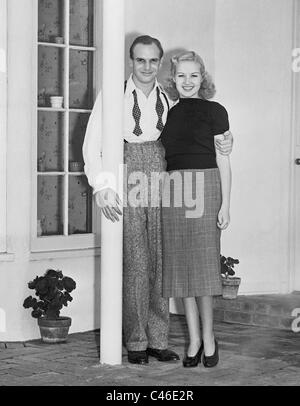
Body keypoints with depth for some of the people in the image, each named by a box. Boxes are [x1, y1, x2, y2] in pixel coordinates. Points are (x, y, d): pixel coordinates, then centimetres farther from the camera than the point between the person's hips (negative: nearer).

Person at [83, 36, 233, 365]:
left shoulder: (169, 101, 12)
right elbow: (92, 144, -4)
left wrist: (223, 147, 1)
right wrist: (101, 187, -16)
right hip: (127, 185, -4)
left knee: (161, 262, 4)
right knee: (134, 263, -5)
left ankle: (158, 339, 14)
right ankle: (136, 342, 5)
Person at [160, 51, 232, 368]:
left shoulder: (214, 111, 3)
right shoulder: (167, 112, 13)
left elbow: (223, 161, 2)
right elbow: (159, 159, 15)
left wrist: (225, 204, -4)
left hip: (204, 188, -3)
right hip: (171, 192, 3)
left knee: (203, 262, -4)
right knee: (179, 264, 3)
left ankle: (209, 338, 10)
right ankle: (194, 339, 13)